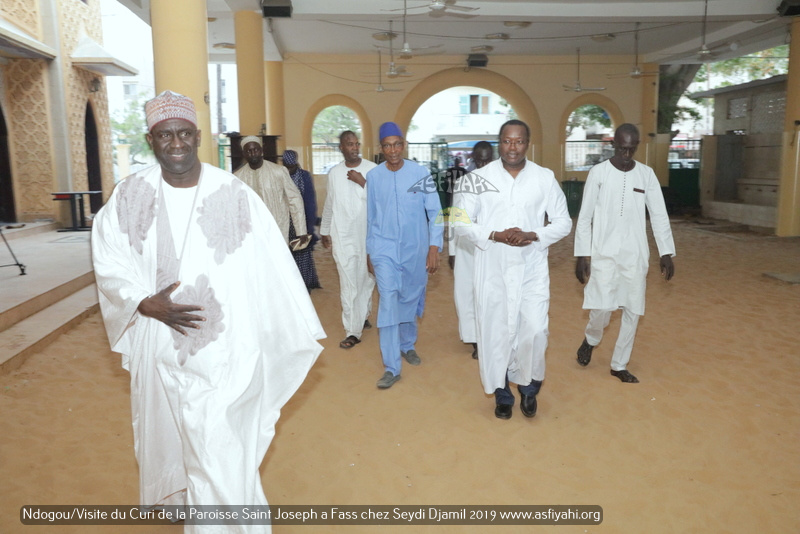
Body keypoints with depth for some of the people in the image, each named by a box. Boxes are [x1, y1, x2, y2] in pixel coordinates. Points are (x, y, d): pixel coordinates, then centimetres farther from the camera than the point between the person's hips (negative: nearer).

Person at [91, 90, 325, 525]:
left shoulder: (234, 195, -11)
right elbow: (109, 262, 4)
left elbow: (274, 266, -8)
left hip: (224, 346, -3)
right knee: (169, 433, 23)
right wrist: (145, 303, -14)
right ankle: (177, 496, 51)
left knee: (222, 448, 1)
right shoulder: (131, 196, -3)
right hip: (160, 345, 3)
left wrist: (303, 332, -6)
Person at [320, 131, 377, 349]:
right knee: (349, 284, -2)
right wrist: (324, 231, 18)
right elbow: (329, 204, 14)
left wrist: (363, 183, -18)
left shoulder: (372, 169, -4)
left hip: (368, 234, -1)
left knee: (365, 279, 11)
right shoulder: (334, 173, 6)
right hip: (343, 236, 1)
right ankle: (353, 331, 4)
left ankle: (364, 315, 33)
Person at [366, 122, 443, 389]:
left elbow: (434, 213, -3)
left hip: (415, 249, 0)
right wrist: (369, 251, 12)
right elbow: (371, 217, 8)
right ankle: (392, 367, -2)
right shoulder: (373, 176, 0)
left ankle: (408, 344, 38)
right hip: (384, 249, 0)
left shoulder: (421, 173, -5)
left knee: (410, 299, 13)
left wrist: (434, 248, -8)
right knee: (388, 302, -8)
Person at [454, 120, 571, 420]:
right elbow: (461, 223, -1)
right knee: (496, 332, 7)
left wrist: (534, 235, -14)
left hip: (532, 268, 0)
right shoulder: (480, 177, -1)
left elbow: (563, 222, 4)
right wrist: (495, 236, -16)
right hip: (493, 269, 0)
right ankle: (502, 393, 27)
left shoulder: (545, 178, 1)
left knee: (535, 330, -7)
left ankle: (528, 386, 22)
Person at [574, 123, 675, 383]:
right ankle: (590, 340, 23)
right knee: (602, 308, -10)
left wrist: (666, 253, 0)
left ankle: (619, 364, 21)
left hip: (635, 254, 3)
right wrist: (581, 254, -6)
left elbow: (659, 216, 6)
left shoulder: (647, 174, 4)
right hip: (604, 252, -3)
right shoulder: (598, 172, -4)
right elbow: (584, 217, -2)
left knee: (633, 311, 5)